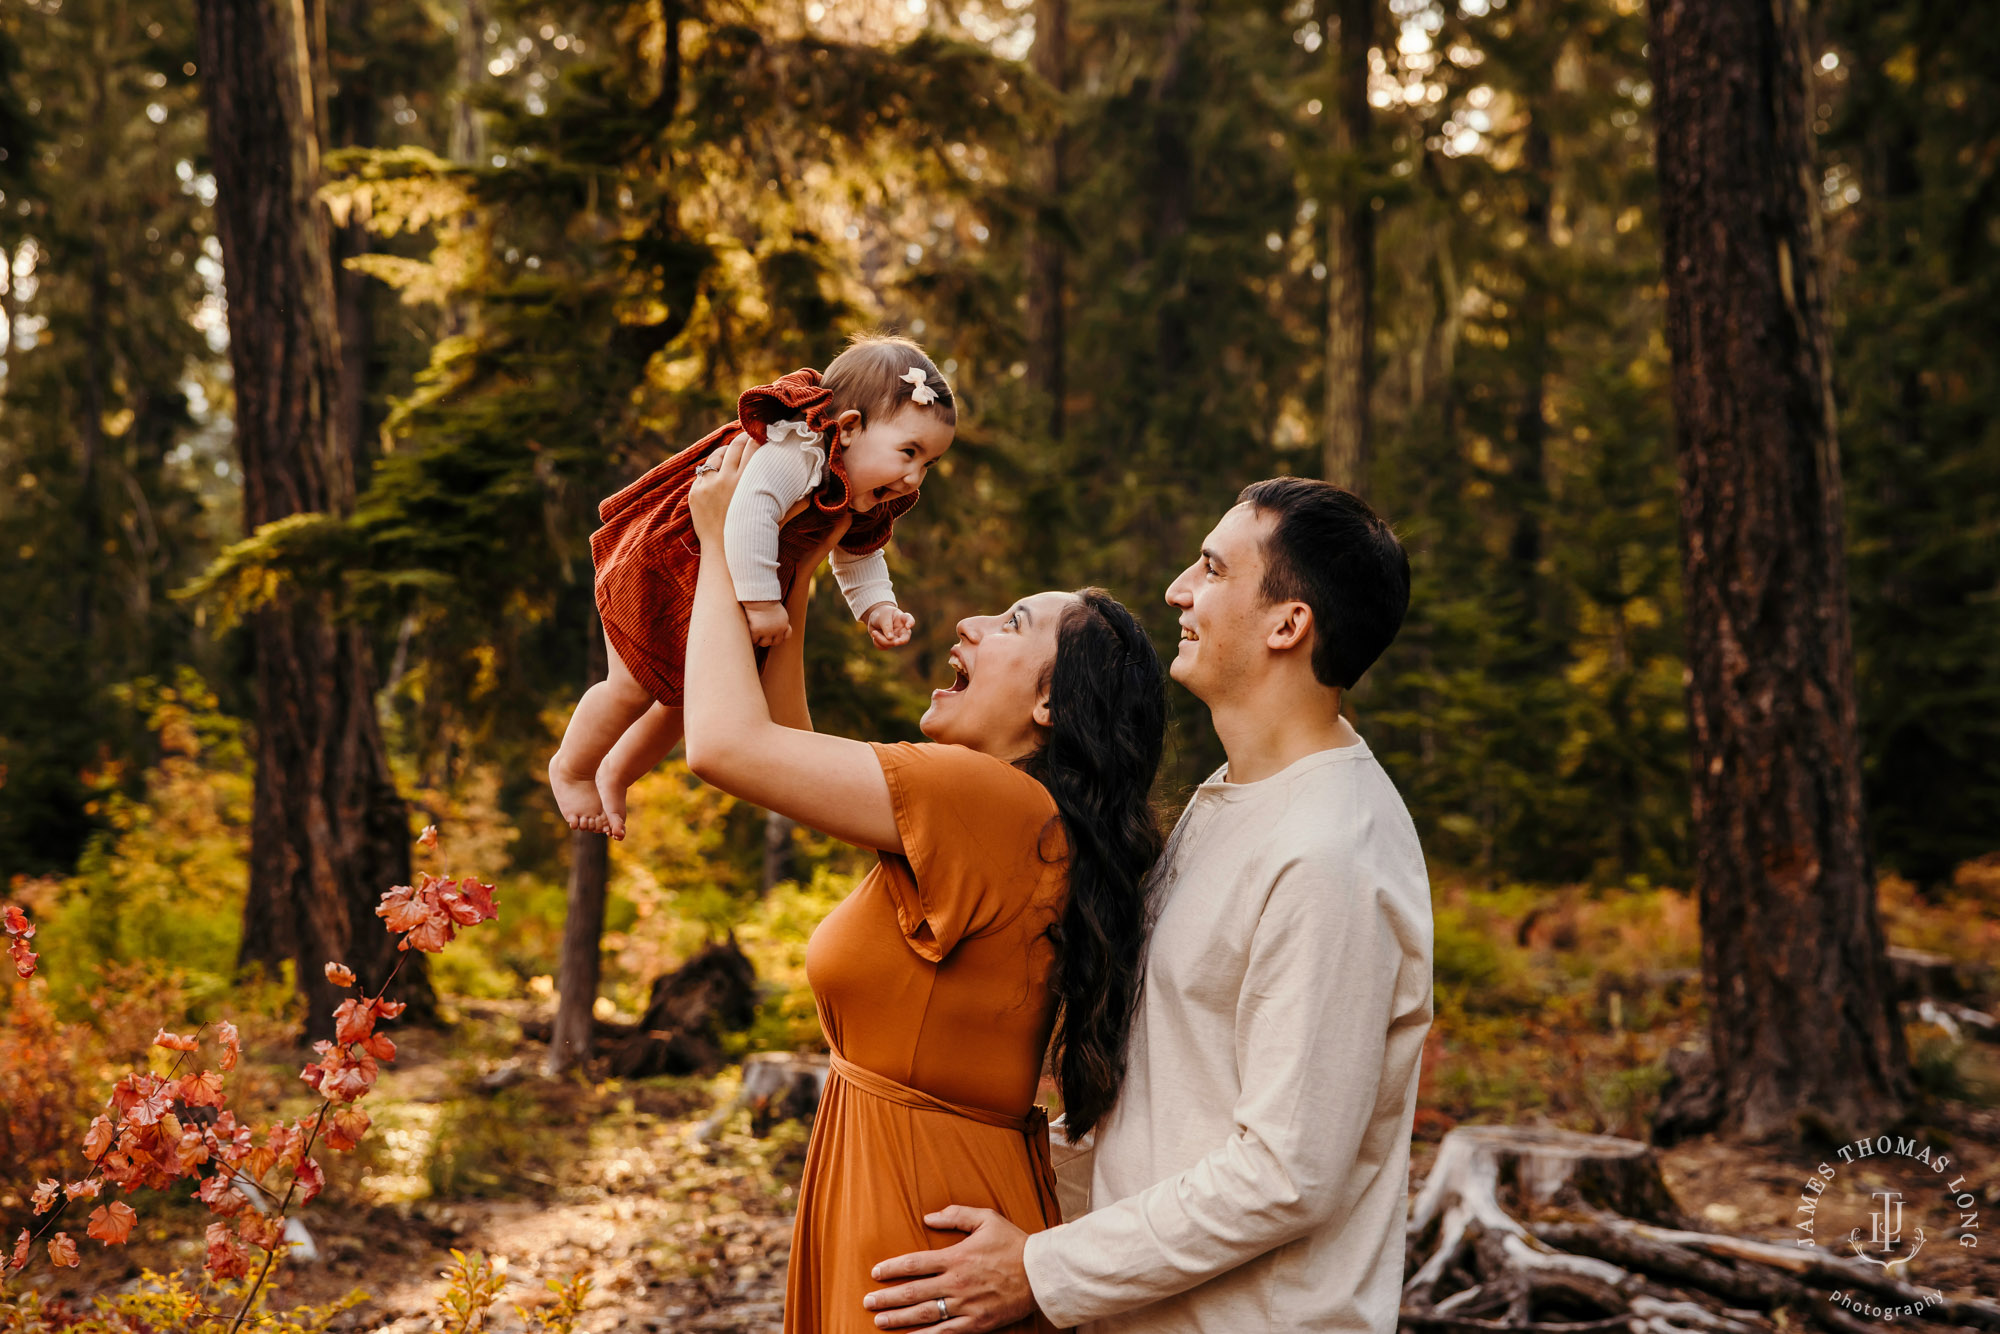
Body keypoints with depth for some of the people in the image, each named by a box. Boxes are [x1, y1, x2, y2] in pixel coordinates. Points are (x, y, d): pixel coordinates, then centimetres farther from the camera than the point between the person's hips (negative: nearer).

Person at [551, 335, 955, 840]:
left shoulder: (868, 506, -9)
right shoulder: (792, 452, -39)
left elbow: (858, 557, 7)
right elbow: (749, 514, -52)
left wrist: (877, 606, -10)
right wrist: (760, 603, -49)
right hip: (658, 570, -8)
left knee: (690, 695, 17)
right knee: (634, 686, 0)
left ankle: (617, 772, 42)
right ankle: (571, 770, 28)